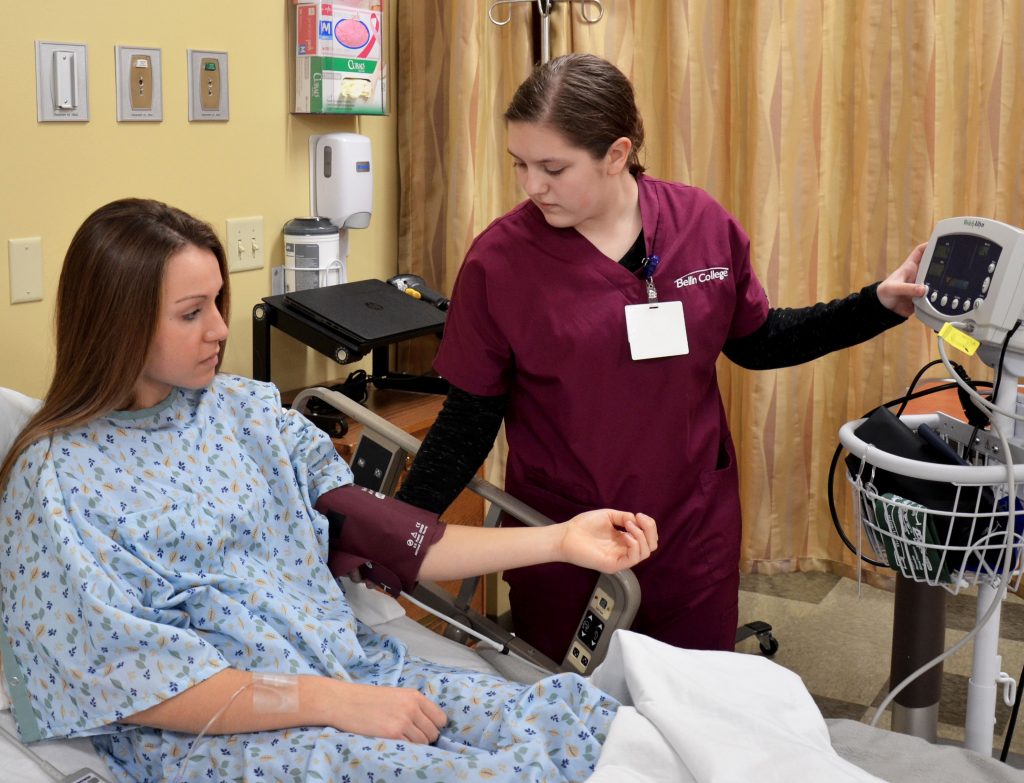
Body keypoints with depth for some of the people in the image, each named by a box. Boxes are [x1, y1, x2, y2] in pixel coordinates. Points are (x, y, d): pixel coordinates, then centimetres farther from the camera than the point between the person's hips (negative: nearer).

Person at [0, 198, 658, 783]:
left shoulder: (245, 409, 9)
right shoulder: (57, 482, -7)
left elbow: (377, 535, 5)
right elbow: (130, 683, -12)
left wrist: (558, 540, -2)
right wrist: (332, 701, -20)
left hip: (356, 668, 6)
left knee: (591, 720, -16)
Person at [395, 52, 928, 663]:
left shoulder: (704, 224, -6)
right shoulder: (499, 259, -13)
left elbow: (757, 341, 9)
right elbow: (470, 418, -6)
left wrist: (880, 305, 1)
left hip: (693, 529, 2)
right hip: (559, 540, -2)